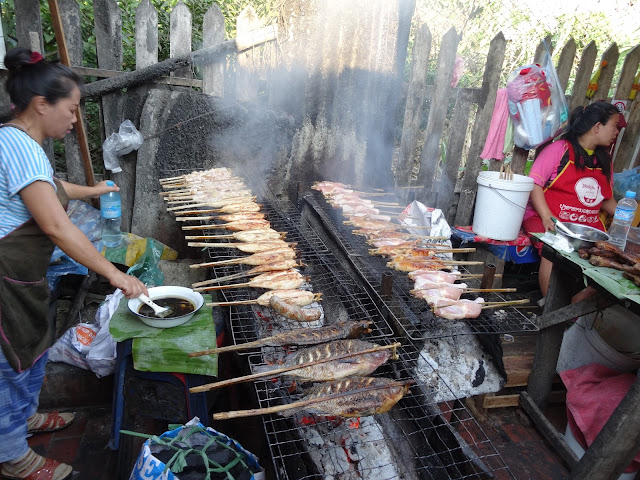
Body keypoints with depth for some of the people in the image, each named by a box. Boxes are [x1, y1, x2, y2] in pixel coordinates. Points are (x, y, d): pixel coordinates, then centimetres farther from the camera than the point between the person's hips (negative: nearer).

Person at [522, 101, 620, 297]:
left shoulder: (604, 160, 19)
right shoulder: (560, 149, -2)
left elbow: (606, 199, 26)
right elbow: (534, 184, -9)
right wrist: (547, 217, -21)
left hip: (588, 225, 6)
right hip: (548, 218, -6)